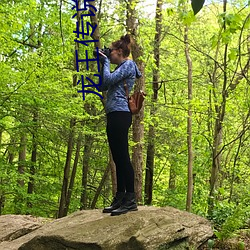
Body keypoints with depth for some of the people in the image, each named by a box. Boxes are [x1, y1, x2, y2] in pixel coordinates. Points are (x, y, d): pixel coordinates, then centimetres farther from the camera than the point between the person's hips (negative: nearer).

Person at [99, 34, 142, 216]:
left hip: (120, 114, -10)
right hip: (114, 116, 10)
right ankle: (120, 199, 13)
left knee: (123, 157, -12)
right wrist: (101, 65, 20)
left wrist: (106, 62, 1)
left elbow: (109, 80, -13)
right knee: (118, 158, 9)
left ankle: (131, 200, -11)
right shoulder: (121, 68, 26)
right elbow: (103, 86, 24)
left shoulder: (128, 64, -2)